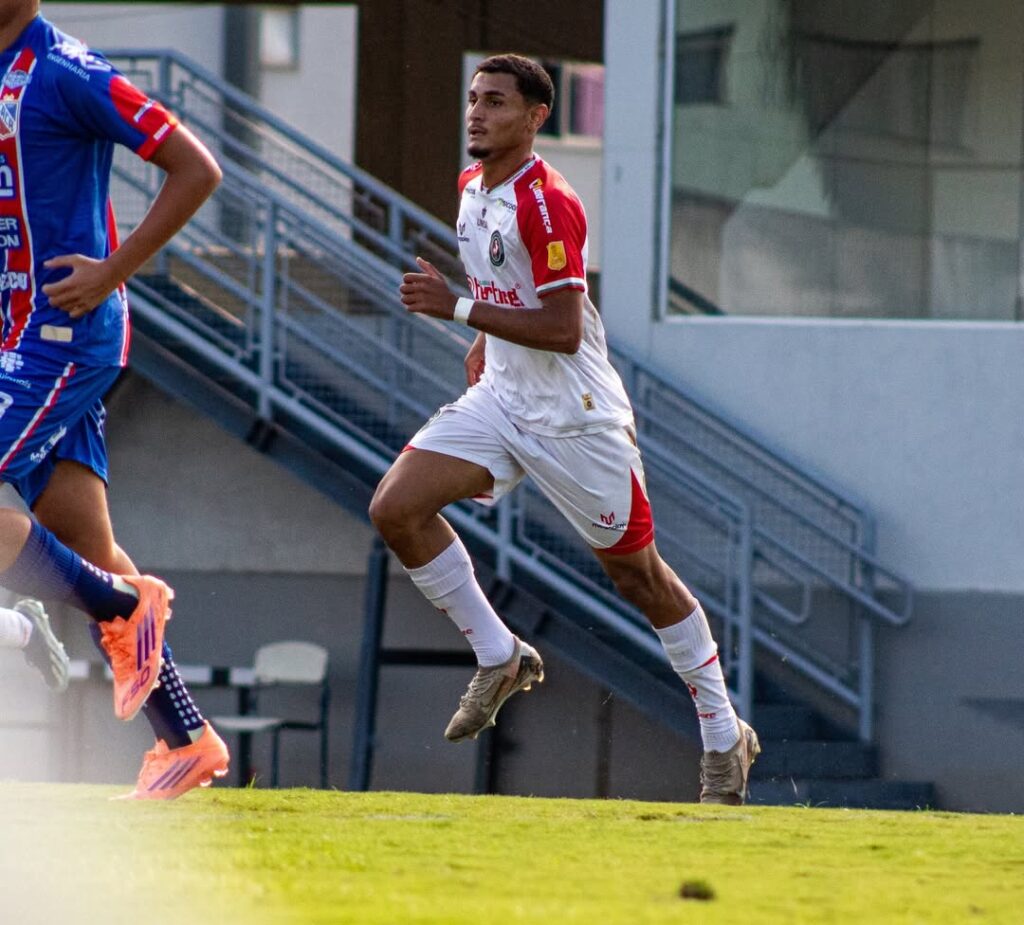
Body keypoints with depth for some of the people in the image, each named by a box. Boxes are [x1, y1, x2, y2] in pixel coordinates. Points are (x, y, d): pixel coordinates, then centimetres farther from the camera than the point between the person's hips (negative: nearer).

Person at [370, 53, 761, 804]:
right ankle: (499, 658, 4)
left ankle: (725, 736, 17)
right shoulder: (472, 188, 6)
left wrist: (460, 309, -26)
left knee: (639, 574, 2)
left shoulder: (547, 205, -21)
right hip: (500, 399, 8)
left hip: (572, 417, -8)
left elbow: (563, 330, -25)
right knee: (396, 509, -11)